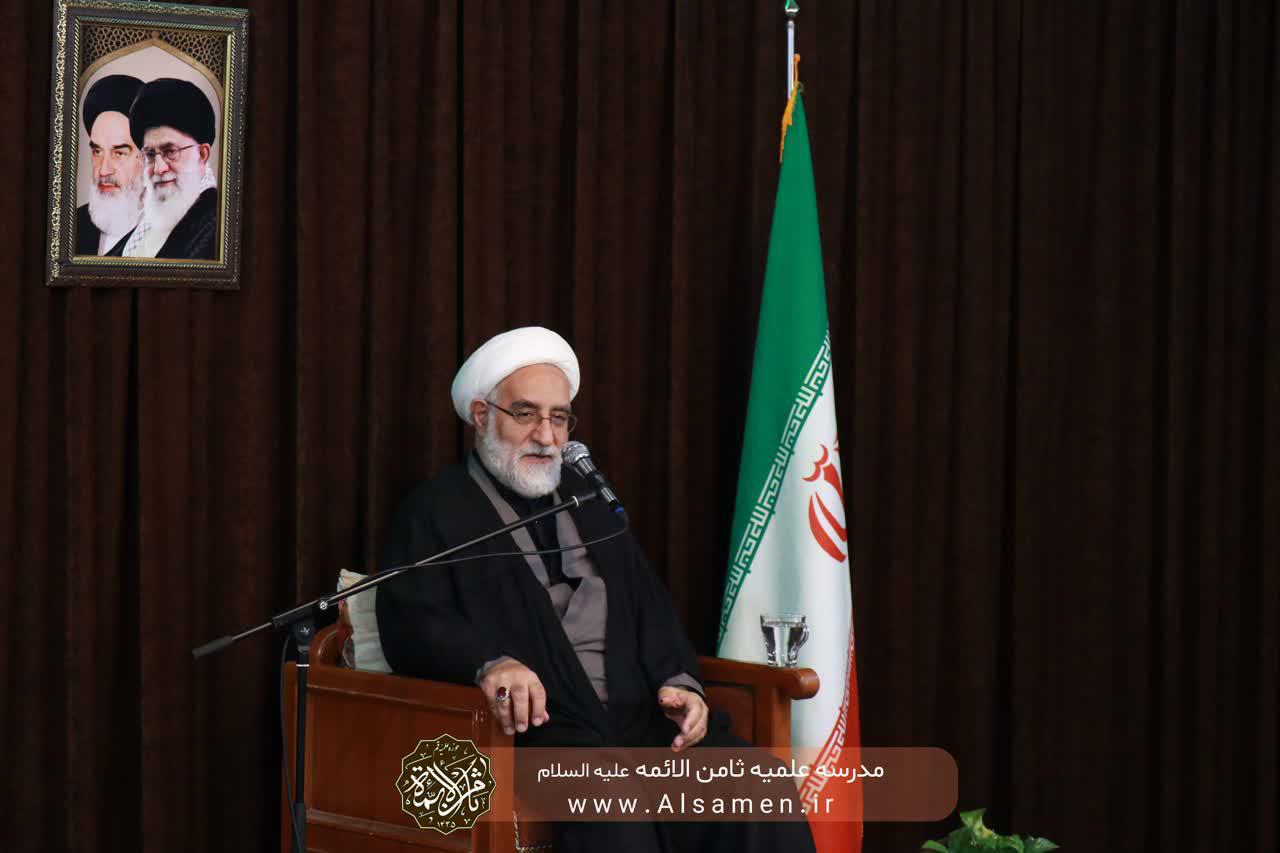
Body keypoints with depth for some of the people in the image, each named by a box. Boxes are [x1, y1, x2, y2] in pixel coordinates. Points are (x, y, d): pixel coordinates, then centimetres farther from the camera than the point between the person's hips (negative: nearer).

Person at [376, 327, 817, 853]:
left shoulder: (589, 500, 24)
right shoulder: (435, 510, 6)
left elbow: (649, 609, 19)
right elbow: (409, 626, -8)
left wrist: (680, 682, -3)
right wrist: (491, 662, -29)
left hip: (640, 718, 6)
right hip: (531, 730, -5)